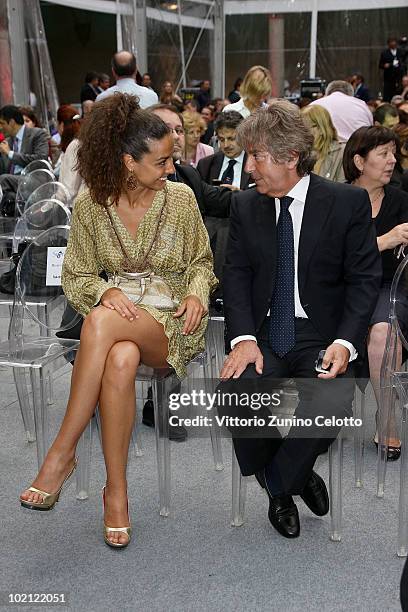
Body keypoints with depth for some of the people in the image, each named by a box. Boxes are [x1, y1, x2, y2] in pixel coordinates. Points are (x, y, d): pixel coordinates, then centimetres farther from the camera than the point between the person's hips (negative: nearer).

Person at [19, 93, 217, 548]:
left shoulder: (180, 198, 0)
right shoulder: (90, 206, 1)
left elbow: (201, 262, 11)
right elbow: (76, 277, 7)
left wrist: (196, 293, -11)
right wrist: (105, 291, -16)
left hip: (171, 324, -1)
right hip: (118, 310, 2)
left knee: (101, 323, -37)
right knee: (120, 360, -39)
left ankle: (62, 454, -26)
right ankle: (116, 491, -23)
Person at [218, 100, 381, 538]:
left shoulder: (348, 203, -2)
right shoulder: (245, 206, 7)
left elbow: (364, 279, -2)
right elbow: (237, 275, 3)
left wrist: (344, 343, -17)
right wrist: (244, 337, -15)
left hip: (320, 335, -2)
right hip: (264, 334, 2)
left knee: (333, 399, -30)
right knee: (236, 390, -26)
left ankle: (277, 483, 0)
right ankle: (293, 475, 3)